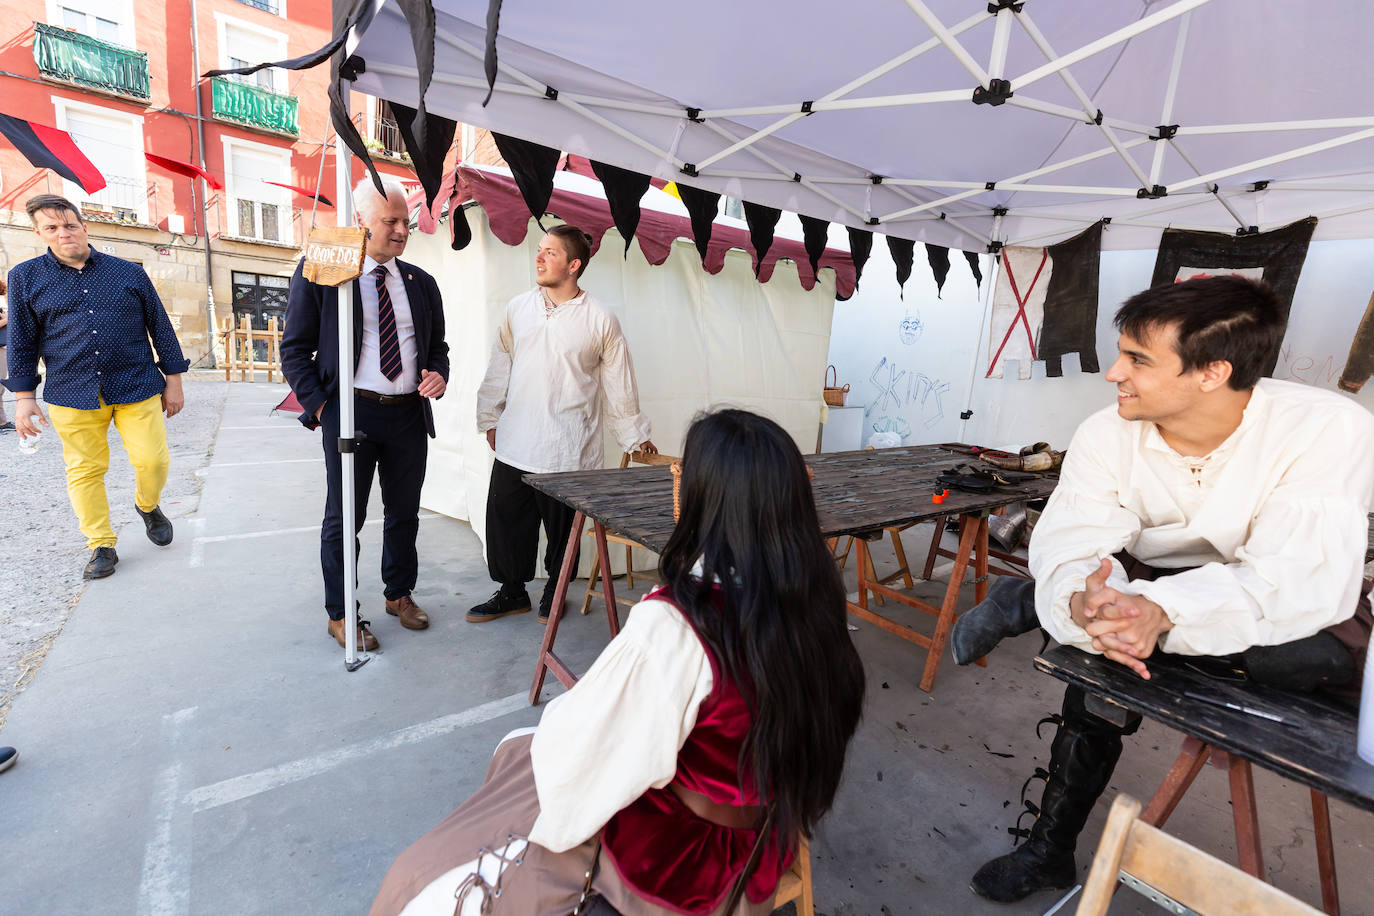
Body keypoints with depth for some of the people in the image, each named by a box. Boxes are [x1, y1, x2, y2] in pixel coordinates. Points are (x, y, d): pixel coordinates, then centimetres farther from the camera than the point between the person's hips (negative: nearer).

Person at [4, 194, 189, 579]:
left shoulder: (129, 272, 6)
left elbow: (160, 327, 9)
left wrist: (173, 381, 7)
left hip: (137, 388, -1)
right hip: (73, 395, 1)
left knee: (153, 460, -6)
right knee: (84, 471, 5)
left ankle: (148, 506, 26)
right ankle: (101, 546, 17)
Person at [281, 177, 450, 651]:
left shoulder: (421, 283, 11)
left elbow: (437, 346, 19)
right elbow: (294, 349, 0)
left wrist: (439, 376, -3)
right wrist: (320, 406, -10)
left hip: (410, 415, 4)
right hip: (351, 413, -4)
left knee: (404, 513, 14)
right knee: (344, 517, 6)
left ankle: (400, 594, 34)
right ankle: (340, 613, 23)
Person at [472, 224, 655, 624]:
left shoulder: (600, 320, -3)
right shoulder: (518, 308, 7)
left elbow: (619, 383, 3)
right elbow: (500, 367, 14)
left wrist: (635, 436, 8)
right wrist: (490, 418, 15)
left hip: (566, 452, -3)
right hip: (514, 445, 4)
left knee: (561, 527, 8)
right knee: (505, 519, 9)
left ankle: (554, 591, 32)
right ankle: (512, 591, 30)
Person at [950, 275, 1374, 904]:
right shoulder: (1107, 435, -16)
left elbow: (1305, 580, -33)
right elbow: (1069, 550, -23)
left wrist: (1161, 611, -50)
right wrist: (1082, 603, -46)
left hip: (1286, 612, -2)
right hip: (1154, 585, 2)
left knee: (1314, 656, -31)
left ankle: (1020, 605, -20)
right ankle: (1051, 852, 6)